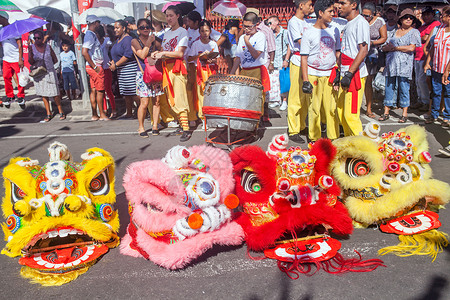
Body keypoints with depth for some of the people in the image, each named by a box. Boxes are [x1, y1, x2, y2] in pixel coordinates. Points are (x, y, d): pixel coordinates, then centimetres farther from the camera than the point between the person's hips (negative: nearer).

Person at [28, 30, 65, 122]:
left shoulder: (48, 47, 1)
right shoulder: (31, 48, 0)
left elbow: (55, 60, 8)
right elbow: (31, 62, -7)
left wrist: (47, 65, 1)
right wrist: (30, 54, -25)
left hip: (50, 73, -1)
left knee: (55, 94, -2)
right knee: (44, 95, 7)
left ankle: (61, 112, 9)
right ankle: (48, 114, 15)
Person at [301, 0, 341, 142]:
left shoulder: (334, 30, 10)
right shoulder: (309, 33, -2)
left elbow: (338, 53, 14)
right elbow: (304, 58, -2)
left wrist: (338, 75, 7)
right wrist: (305, 80, -8)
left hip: (330, 75, 3)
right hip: (313, 75, -3)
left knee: (332, 108, 0)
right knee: (314, 109, 1)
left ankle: (334, 138, 12)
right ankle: (315, 138, 14)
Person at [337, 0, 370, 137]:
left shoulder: (360, 23, -10)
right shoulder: (348, 24, 19)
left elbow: (363, 50, -19)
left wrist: (349, 74, -23)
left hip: (355, 74, -9)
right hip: (346, 74, 9)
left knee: (350, 115, -10)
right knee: (341, 112, 11)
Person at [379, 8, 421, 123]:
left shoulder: (414, 32, 5)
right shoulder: (395, 31, 18)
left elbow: (411, 48, -9)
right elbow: (385, 47, 17)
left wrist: (395, 47, -5)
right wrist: (388, 47, -6)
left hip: (404, 64, -4)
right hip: (391, 63, 4)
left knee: (403, 88, -3)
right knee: (389, 87, 3)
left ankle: (404, 114, 4)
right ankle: (386, 112, 9)